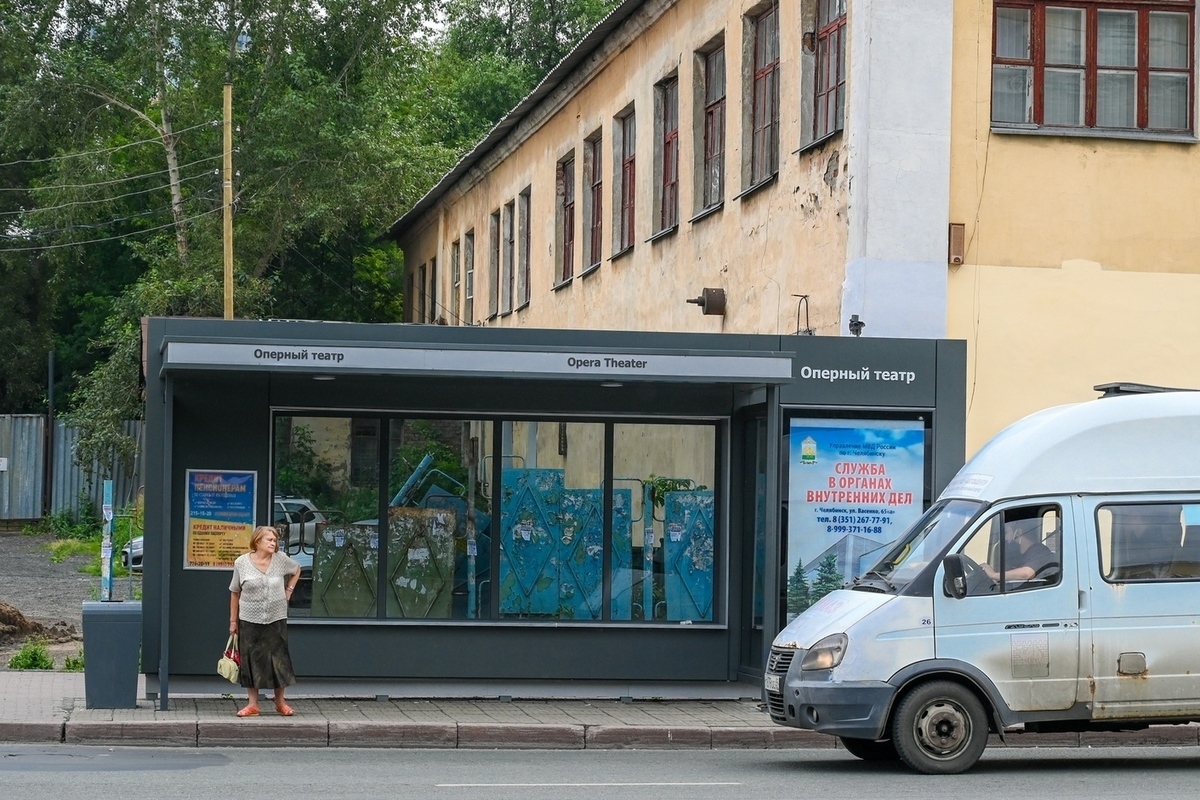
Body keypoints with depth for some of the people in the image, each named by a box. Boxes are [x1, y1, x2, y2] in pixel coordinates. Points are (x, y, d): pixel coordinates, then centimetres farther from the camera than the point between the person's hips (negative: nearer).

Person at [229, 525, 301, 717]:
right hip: (249, 620, -1)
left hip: (276, 618, 1)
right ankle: (253, 704, 11)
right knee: (251, 660, 3)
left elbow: (296, 570, 20)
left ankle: (280, 702, 17)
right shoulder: (242, 562, -5)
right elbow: (235, 593, 3)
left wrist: (288, 591, 8)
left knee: (278, 659, 3)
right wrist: (233, 620, 3)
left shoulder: (281, 559, -2)